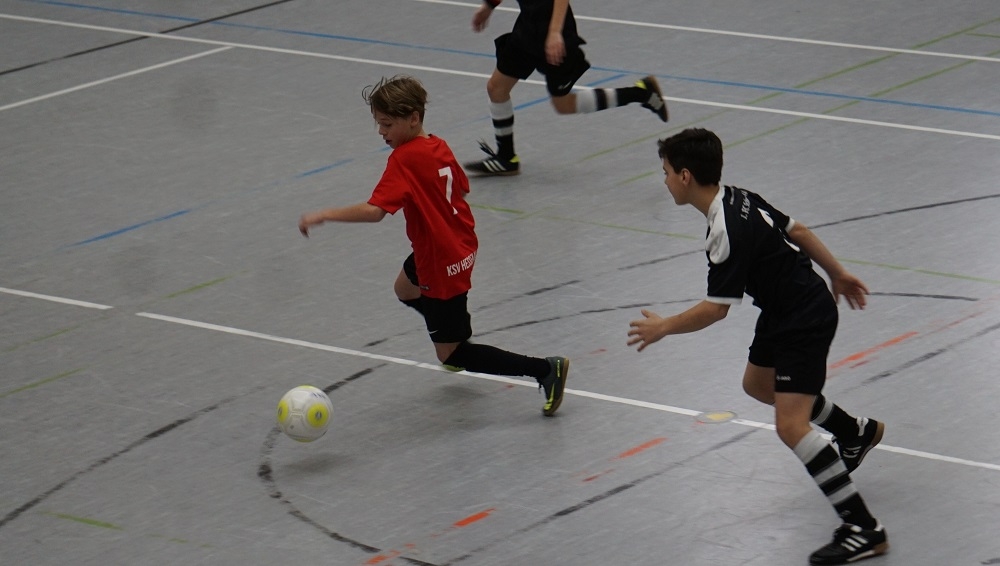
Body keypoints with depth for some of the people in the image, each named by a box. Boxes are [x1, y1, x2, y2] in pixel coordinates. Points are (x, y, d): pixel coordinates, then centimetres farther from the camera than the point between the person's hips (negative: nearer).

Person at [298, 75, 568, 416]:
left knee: (450, 355, 4)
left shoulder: (403, 160, -27)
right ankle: (459, 334, 52)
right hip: (462, 247, 9)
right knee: (405, 289, 36)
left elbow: (374, 211, -37)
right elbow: (461, 188, 12)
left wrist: (323, 216, -32)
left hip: (443, 266, -9)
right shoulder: (439, 147, -2)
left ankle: (545, 369, 0)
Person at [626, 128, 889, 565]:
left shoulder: (727, 232, -27)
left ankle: (864, 529, -18)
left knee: (790, 426, -17)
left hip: (805, 322, -11)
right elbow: (796, 230, 13)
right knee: (758, 384, 31)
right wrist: (837, 273, 24)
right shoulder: (738, 199, 1)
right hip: (785, 311, 11)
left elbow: (716, 308, -25)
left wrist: (662, 328, -11)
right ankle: (857, 433, 48)